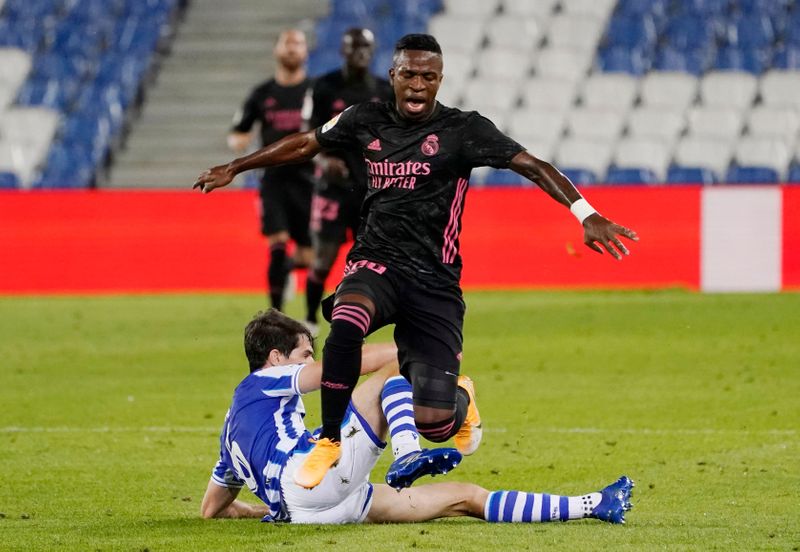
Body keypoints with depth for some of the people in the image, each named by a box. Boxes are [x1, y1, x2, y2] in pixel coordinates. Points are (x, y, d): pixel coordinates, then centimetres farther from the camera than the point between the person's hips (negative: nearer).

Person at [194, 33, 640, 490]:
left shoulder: (463, 130, -5)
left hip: (435, 281, -2)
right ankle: (329, 442, -18)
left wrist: (585, 213, -28)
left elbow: (532, 165, -13)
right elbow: (306, 144, 22)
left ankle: (461, 399, 32)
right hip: (376, 263, 2)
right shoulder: (367, 121, 6)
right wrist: (235, 168, 30)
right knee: (346, 324, -37)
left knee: (434, 425, -10)